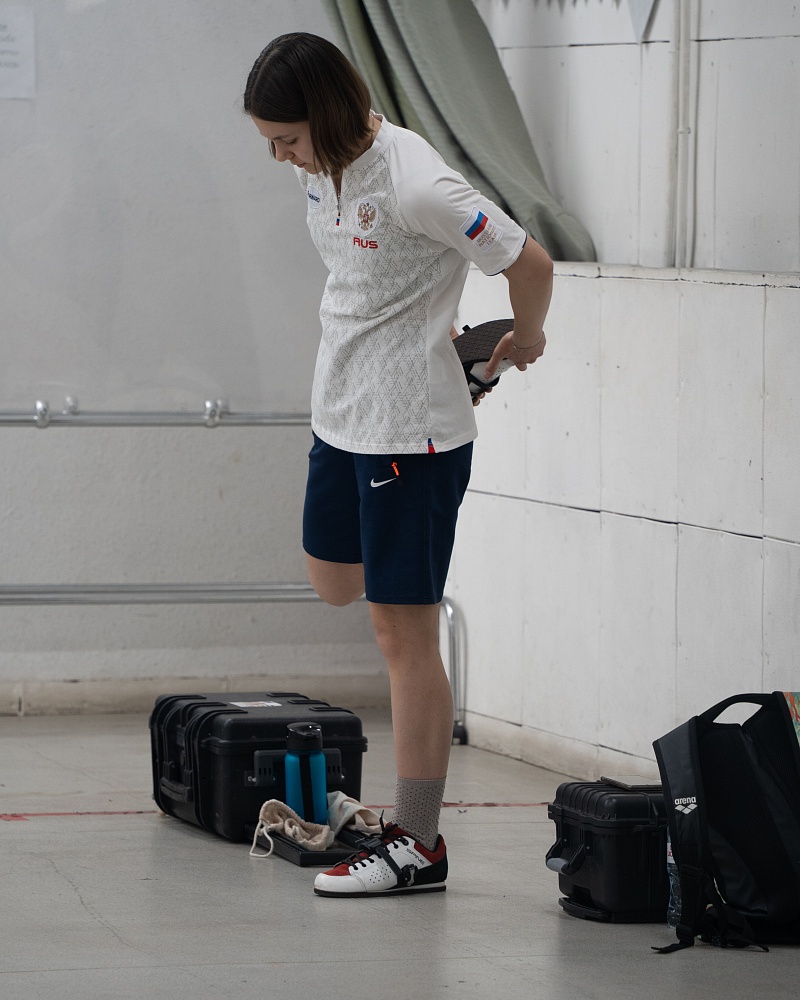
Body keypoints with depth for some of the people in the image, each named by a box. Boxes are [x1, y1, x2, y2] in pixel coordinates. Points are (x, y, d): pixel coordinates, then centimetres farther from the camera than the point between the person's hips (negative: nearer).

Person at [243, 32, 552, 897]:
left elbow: (529, 262, -17)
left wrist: (525, 339, 0)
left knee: (402, 633, -4)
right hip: (339, 413, 8)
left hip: (411, 430, -8)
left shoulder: (415, 185, -24)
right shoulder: (319, 165, 2)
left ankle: (417, 846, 2)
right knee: (333, 584, 19)